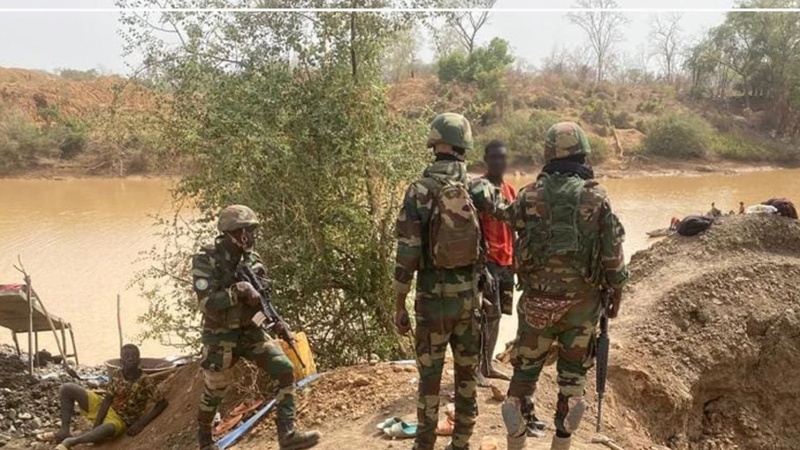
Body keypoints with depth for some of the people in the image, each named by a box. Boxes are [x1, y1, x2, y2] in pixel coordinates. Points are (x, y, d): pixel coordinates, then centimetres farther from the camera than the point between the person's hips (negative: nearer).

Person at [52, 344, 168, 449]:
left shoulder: (146, 382, -22)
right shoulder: (116, 375, -9)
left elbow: (162, 403, -21)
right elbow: (107, 400, -7)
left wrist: (140, 424, -24)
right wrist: (96, 425, -19)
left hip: (120, 420, -5)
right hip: (105, 409, 6)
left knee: (107, 429, -45)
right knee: (67, 388, -4)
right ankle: (64, 430, -3)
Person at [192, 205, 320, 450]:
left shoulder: (252, 259, -1)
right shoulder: (205, 261, -17)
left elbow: (264, 296, 4)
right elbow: (208, 305, -25)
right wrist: (238, 290, -35)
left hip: (248, 331, 4)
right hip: (220, 337, -4)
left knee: (285, 370, -11)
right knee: (214, 392, 10)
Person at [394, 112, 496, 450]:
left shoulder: (419, 191, -11)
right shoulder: (481, 189, -1)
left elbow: (406, 255, -12)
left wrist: (399, 306, -4)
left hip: (433, 296, -3)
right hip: (470, 295, 3)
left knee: (430, 375, 8)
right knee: (467, 373, 15)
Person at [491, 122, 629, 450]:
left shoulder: (530, 196, -4)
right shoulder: (596, 198, -7)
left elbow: (509, 217, 17)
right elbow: (613, 253, -4)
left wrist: (498, 209, 38)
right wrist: (617, 292, 9)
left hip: (537, 300, 0)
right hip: (582, 301, 0)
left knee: (525, 370, 11)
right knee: (573, 374, 14)